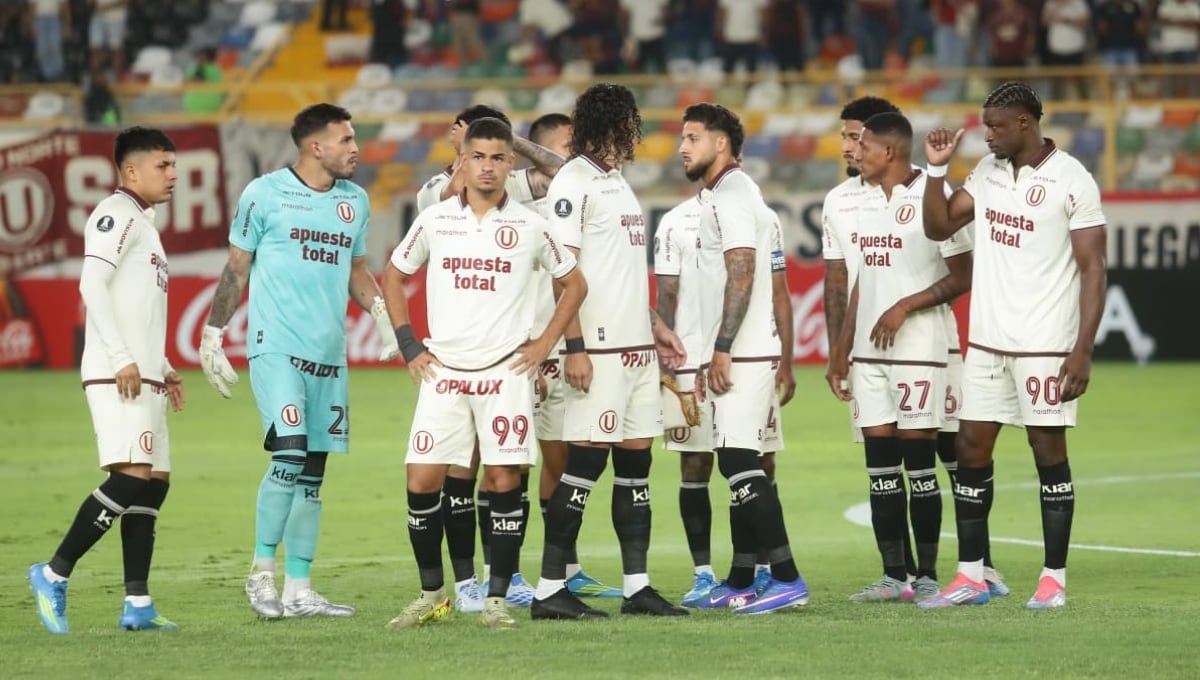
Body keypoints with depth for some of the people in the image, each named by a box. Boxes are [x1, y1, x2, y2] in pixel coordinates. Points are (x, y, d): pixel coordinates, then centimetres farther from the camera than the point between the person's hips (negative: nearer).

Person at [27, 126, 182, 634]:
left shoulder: (142, 223, 23)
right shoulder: (117, 214, -7)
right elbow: (92, 285, -18)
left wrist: (162, 366, 23)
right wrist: (122, 359, -22)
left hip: (141, 377, 10)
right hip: (115, 376, -10)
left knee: (155, 481, 6)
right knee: (132, 475, -18)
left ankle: (137, 603, 6)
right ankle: (54, 574, -12)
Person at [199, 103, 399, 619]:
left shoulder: (355, 201, 12)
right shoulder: (265, 194, -3)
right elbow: (236, 269, 4)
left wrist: (381, 313, 7)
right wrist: (212, 336, 3)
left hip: (330, 355, 6)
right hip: (276, 347, -6)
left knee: (312, 475, 7)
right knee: (290, 455, -18)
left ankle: (298, 590, 11)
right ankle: (262, 572, -5)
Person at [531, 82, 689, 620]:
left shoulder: (616, 181, 19)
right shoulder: (574, 182, -8)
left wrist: (654, 324, 20)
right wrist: (575, 347, -20)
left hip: (637, 348, 9)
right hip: (598, 348, -9)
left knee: (636, 463, 8)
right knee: (585, 461, -10)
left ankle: (636, 586, 12)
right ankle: (550, 589, -7)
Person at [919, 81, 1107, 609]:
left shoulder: (1071, 181, -10)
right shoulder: (987, 172, 9)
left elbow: (1092, 269, -10)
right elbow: (938, 227, 14)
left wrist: (1084, 350, -16)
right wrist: (937, 169, -1)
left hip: (1045, 346, -6)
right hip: (986, 342, 6)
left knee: (1049, 454, 0)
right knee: (971, 451, 5)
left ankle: (1054, 579, 6)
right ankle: (970, 577, 11)